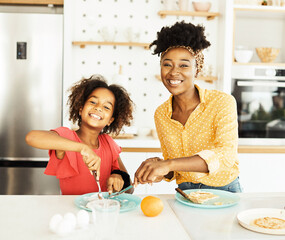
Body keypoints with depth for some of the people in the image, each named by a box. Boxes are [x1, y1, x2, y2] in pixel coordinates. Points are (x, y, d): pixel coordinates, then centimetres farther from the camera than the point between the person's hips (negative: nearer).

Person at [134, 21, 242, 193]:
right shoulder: (161, 114, 0)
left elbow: (226, 155, -26)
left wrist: (169, 164, -35)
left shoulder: (223, 102, -13)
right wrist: (160, 170, -16)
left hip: (224, 191, -2)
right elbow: (173, 172, 8)